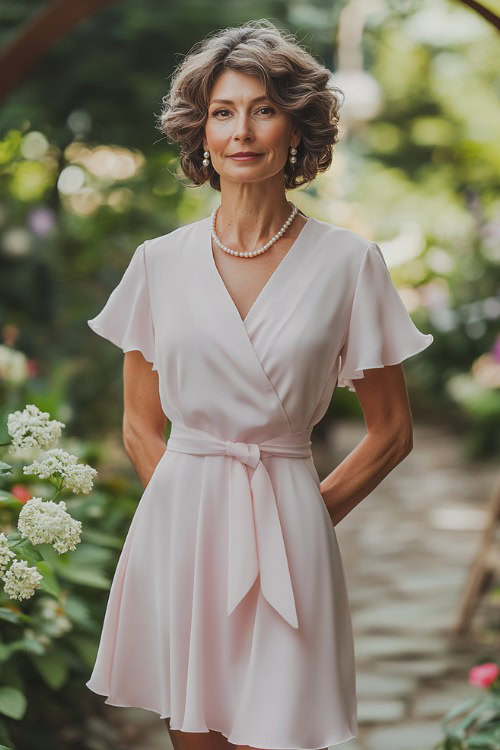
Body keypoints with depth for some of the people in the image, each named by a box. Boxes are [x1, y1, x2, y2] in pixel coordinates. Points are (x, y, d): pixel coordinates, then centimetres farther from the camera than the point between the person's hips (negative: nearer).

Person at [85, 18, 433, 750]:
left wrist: (306, 515, 1)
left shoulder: (348, 262, 0)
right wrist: (196, 510, 3)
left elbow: (392, 432, 5)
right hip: (177, 527, 2)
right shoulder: (160, 263, 5)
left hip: (286, 532, -2)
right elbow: (140, 427, 12)